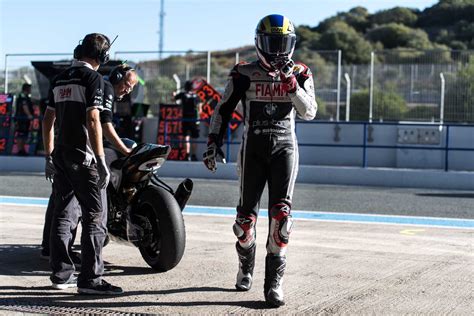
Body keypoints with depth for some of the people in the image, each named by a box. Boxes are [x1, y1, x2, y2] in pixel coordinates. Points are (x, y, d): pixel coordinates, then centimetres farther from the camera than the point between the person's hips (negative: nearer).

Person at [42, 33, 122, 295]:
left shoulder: (60, 79, 15)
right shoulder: (93, 77, -8)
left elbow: (47, 120, 16)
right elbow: (92, 120, -17)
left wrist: (49, 157, 22)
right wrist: (101, 161, -17)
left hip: (60, 155, 8)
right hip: (82, 156, -8)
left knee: (63, 214, 12)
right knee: (95, 216, -6)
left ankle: (61, 274, 16)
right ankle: (90, 278, -10)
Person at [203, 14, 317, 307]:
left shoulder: (300, 74, 5)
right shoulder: (244, 74, 2)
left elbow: (309, 112, -7)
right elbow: (223, 110, 5)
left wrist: (291, 84, -19)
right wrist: (214, 142, -3)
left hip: (284, 147, 0)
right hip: (253, 148, 0)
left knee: (281, 213, -14)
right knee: (246, 214, 2)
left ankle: (275, 281, -10)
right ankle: (246, 265, 30)